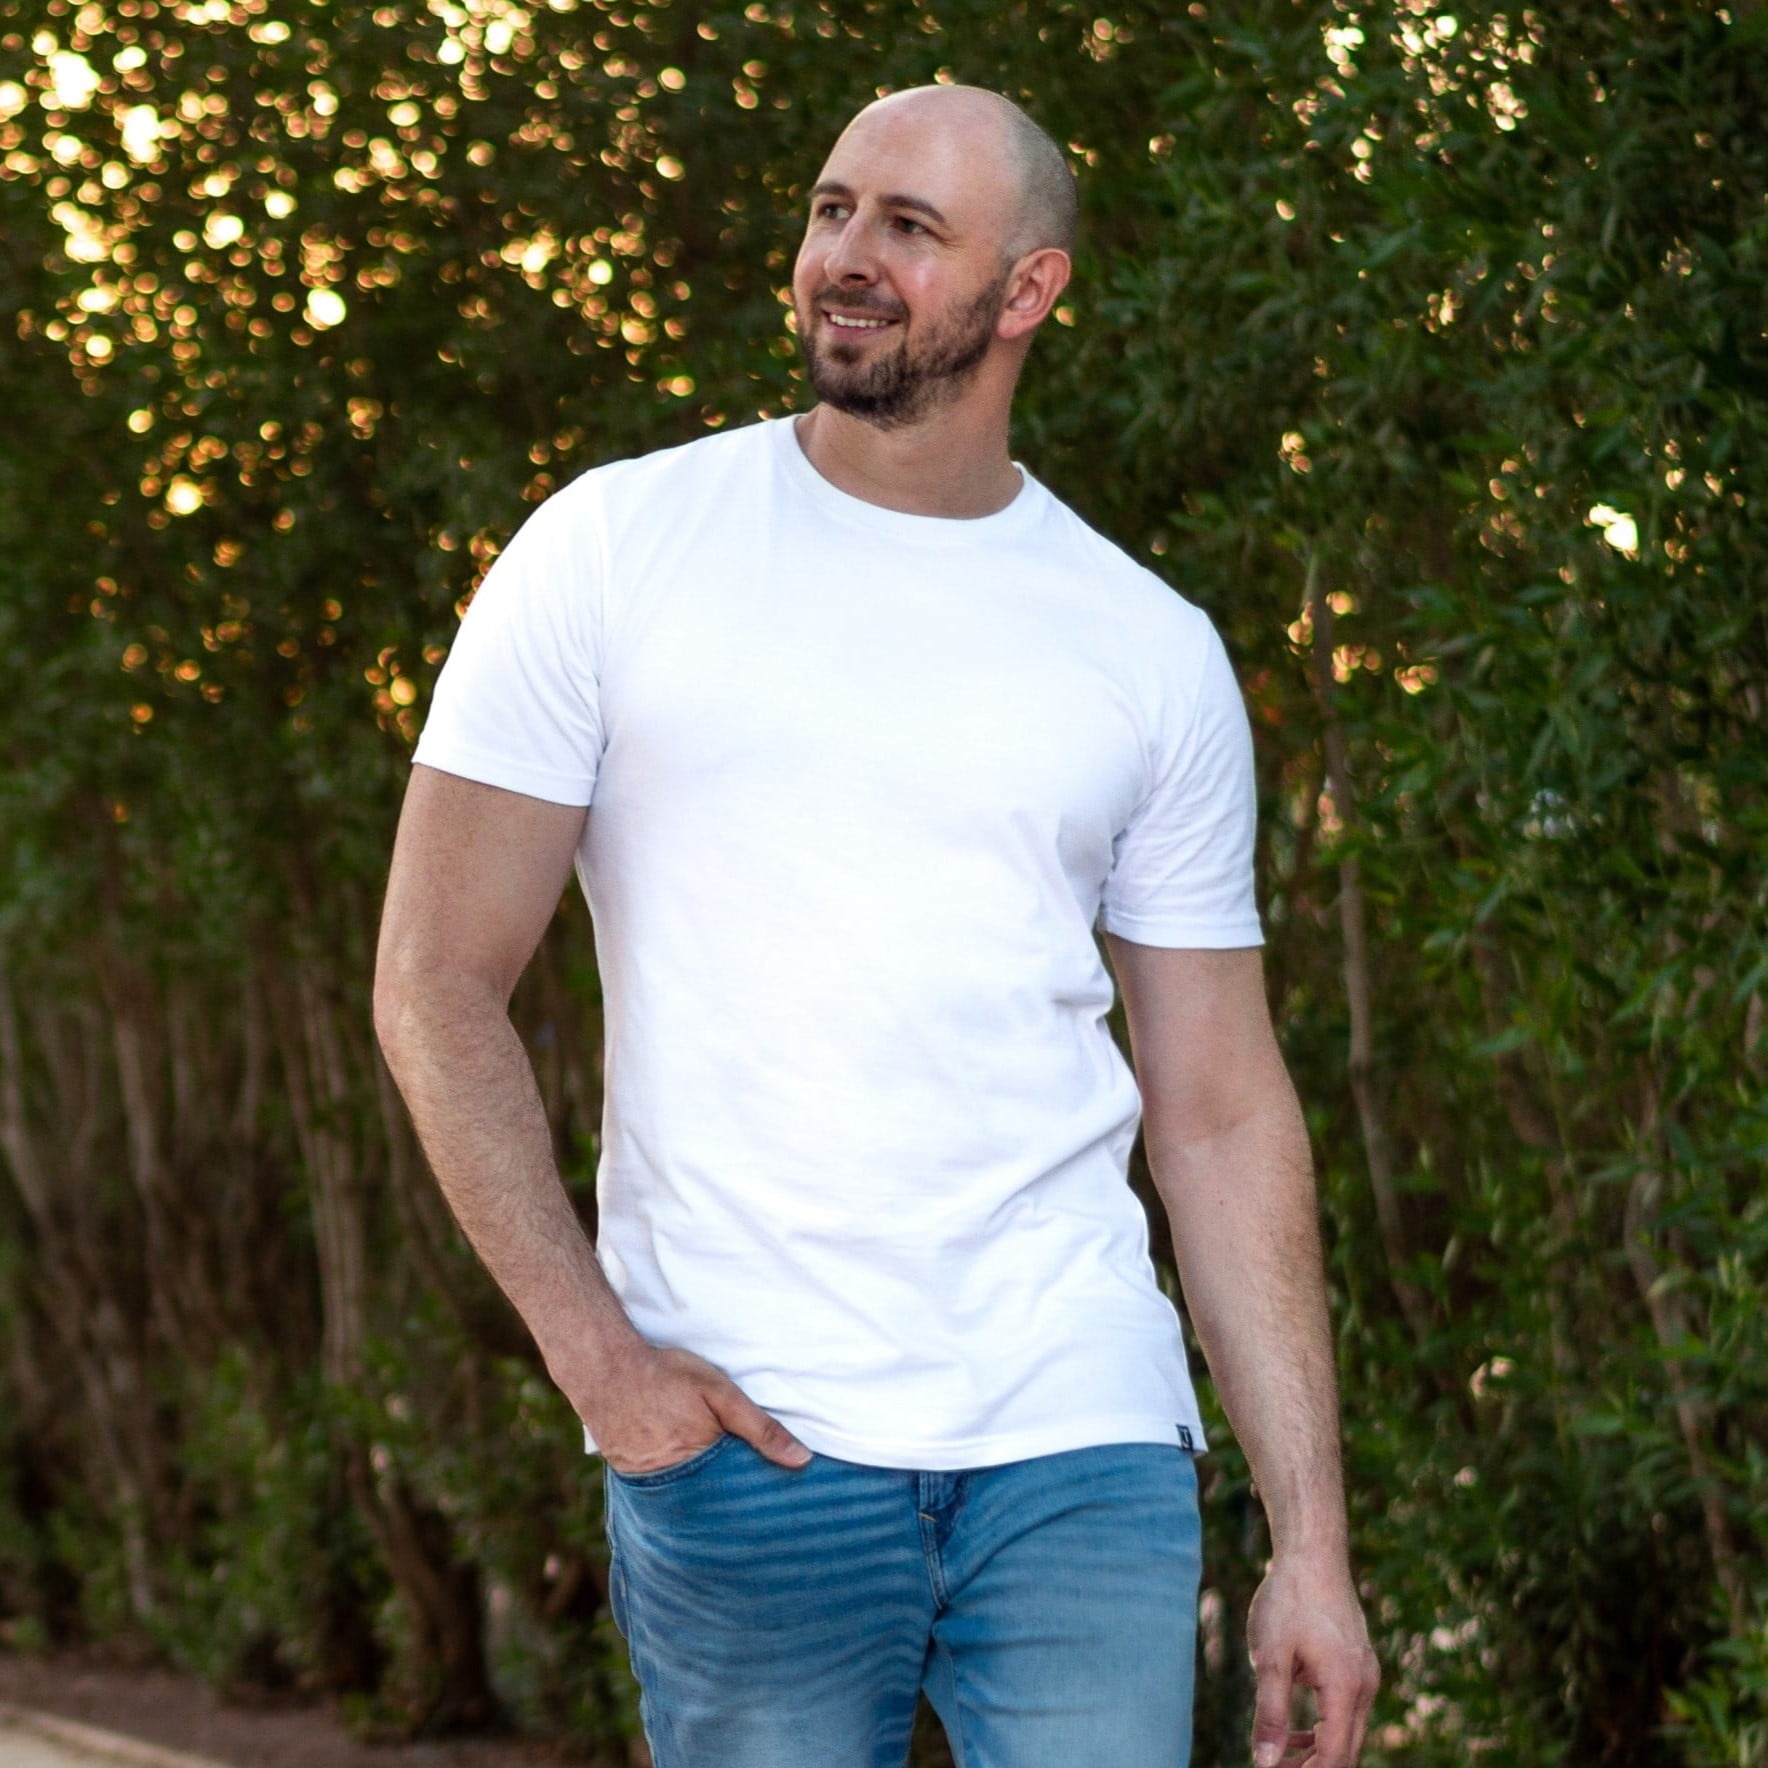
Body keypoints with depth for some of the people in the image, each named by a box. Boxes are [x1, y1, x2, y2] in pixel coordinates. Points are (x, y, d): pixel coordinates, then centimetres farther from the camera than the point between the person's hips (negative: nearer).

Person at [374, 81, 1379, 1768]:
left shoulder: (1151, 651, 8)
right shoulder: (616, 551, 2)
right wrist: (593, 1348, -9)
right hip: (739, 1439, -1)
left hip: (1084, 1441, 2)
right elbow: (437, 983, 1)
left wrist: (1312, 1540, 3)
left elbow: (1220, 1113, 8)